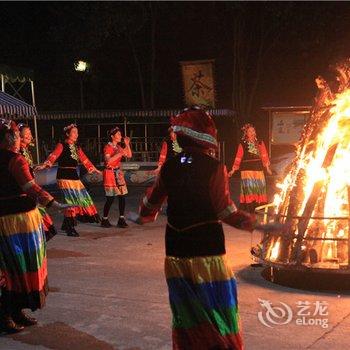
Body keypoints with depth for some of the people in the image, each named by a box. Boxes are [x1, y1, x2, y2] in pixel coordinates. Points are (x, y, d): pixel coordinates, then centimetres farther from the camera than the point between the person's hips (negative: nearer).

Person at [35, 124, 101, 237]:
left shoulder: (77, 147, 16)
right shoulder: (62, 146, -6)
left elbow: (84, 159, 25)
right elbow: (53, 156, -21)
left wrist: (94, 169, 32)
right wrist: (45, 165, -38)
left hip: (74, 176, 8)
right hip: (64, 176, -8)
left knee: (81, 198, 7)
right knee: (71, 200, -12)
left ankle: (67, 224, 19)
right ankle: (69, 228, -4)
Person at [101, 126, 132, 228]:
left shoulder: (118, 147, 12)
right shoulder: (107, 147, -10)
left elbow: (129, 155, 10)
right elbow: (108, 161, -23)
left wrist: (127, 144, -1)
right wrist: (120, 154, -25)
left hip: (118, 173, 7)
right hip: (110, 173, -7)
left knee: (122, 196, 1)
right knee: (110, 198, -6)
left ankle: (121, 219, 7)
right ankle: (104, 220, 7)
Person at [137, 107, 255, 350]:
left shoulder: (169, 167, 2)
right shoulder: (214, 168, -12)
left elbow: (153, 201, 15)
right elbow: (227, 213, -14)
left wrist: (143, 217, 35)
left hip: (176, 252, 5)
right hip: (207, 252, -5)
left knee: (186, 313, 16)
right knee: (218, 316, 5)